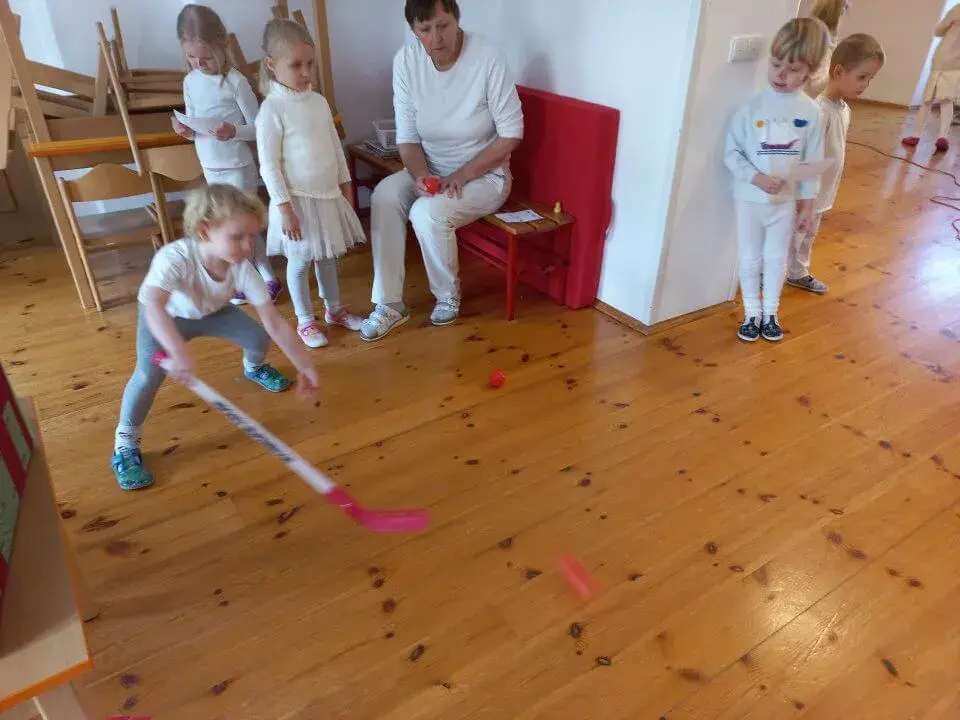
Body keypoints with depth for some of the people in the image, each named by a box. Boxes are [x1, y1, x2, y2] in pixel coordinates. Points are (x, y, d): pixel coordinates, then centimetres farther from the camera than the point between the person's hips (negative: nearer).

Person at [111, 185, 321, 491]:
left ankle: (254, 368, 33)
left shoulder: (243, 270, -33)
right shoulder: (175, 258, -44)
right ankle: (125, 444, -3)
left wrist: (305, 366, -32)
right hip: (164, 316, -3)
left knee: (259, 338, -7)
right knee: (150, 373, -24)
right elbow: (154, 306, -59)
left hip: (211, 311, 4)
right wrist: (179, 352, -75)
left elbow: (276, 325, -30)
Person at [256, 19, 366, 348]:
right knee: (300, 261, 7)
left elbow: (335, 145, 14)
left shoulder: (319, 101, 5)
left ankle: (335, 309, 35)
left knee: (327, 256, 19)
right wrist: (284, 207, -18)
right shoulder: (272, 109, -14)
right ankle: (305, 321, 21)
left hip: (328, 195, 6)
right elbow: (269, 165, -15)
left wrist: (345, 183, 15)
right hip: (298, 200, -6)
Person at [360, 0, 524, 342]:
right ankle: (389, 304, -13)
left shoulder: (487, 58, -20)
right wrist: (420, 175, -25)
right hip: (430, 169, 4)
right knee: (384, 196, -22)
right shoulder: (406, 61, -9)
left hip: (484, 174, -4)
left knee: (427, 213, -29)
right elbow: (407, 136, -5)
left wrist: (463, 174, -22)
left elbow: (511, 134, -16)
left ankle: (449, 294, 0)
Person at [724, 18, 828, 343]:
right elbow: (731, 153, -9)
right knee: (750, 259, 10)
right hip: (750, 199, -1)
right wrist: (756, 178, -23)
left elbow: (813, 163, 0)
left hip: (787, 201, 1)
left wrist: (808, 205, 2)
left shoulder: (811, 112, -6)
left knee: (777, 259, 13)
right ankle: (752, 313, 25)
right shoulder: (752, 107, -11)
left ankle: (771, 313, 29)